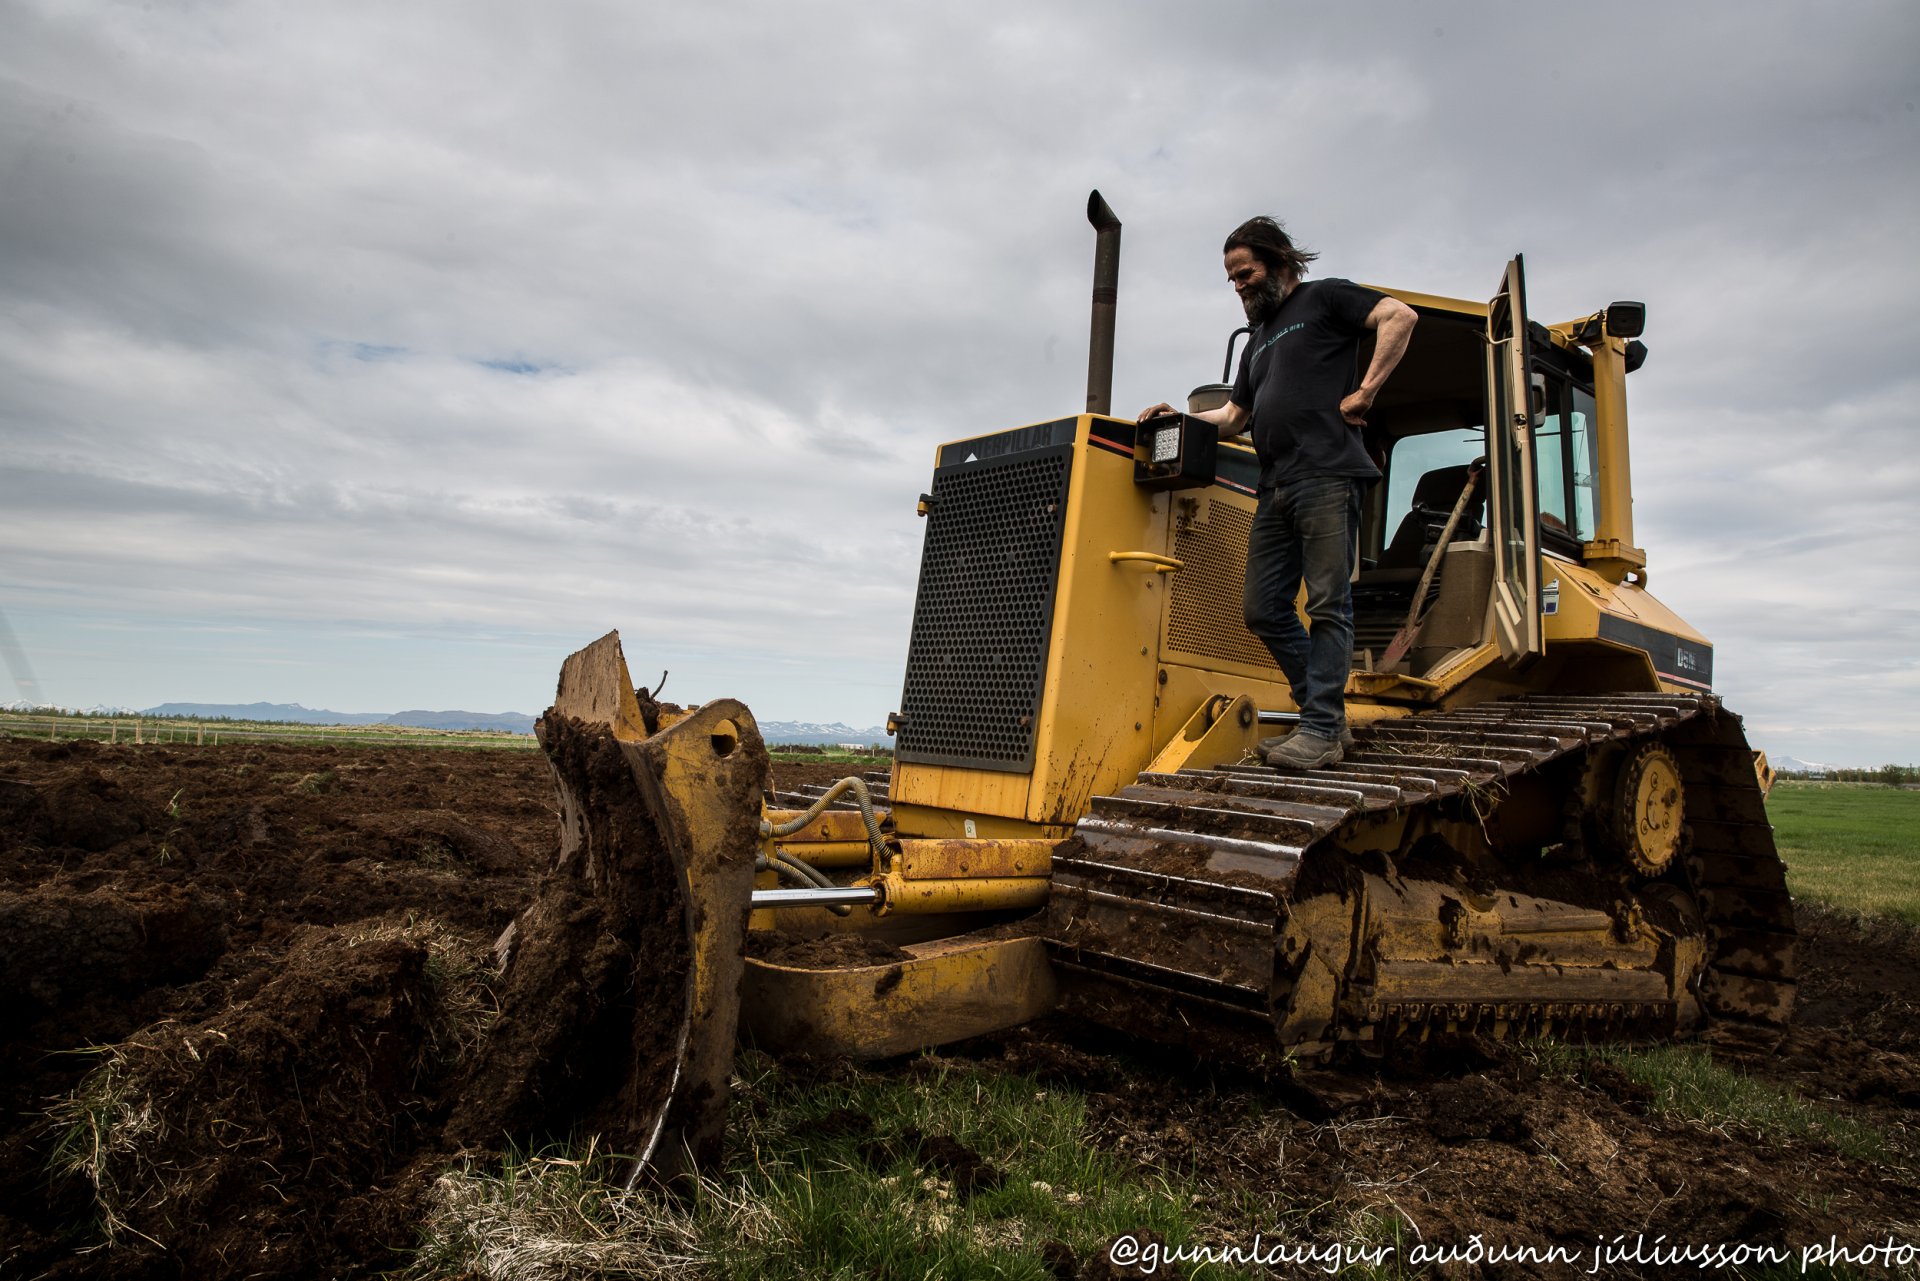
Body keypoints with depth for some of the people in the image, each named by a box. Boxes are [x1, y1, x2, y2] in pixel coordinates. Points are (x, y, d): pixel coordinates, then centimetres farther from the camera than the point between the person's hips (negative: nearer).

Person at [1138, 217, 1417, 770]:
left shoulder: (1324, 298, 9)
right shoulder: (1258, 341, 29)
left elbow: (1399, 316, -4)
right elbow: (1233, 416, 28)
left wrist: (1365, 391, -9)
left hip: (1326, 476, -8)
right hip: (1276, 487, 8)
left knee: (1327, 606, -8)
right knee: (1264, 609, 3)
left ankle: (1322, 730, -7)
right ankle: (1326, 712, 13)